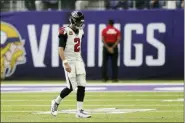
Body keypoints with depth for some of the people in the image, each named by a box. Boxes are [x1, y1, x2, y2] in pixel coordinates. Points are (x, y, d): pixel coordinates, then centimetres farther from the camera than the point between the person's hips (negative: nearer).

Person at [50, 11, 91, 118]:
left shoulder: (80, 31, 10)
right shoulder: (65, 32, -13)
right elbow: (61, 49, -17)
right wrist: (65, 63, -24)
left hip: (78, 61, 7)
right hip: (69, 61, -7)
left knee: (82, 86, -1)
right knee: (71, 87, -8)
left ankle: (79, 111, 2)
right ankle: (56, 102, 16)